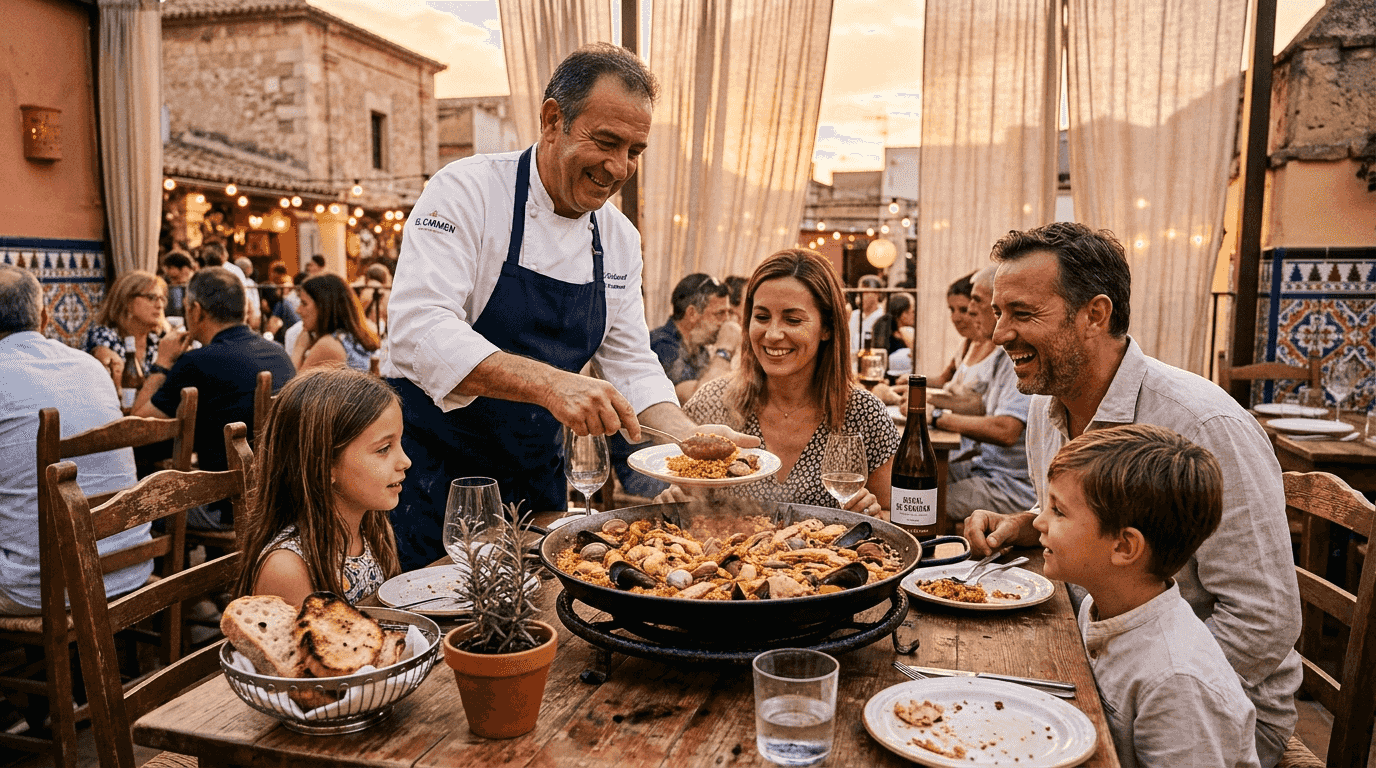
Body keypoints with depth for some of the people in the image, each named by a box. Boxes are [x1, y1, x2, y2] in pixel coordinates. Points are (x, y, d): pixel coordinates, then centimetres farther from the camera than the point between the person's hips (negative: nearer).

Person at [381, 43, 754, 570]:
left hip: (535, 478, 6)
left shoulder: (620, 238, 3)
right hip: (435, 470, -5)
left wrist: (688, 435, -12)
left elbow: (630, 363, 6)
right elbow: (418, 330, -28)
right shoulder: (466, 191, -16)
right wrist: (547, 382, -41)